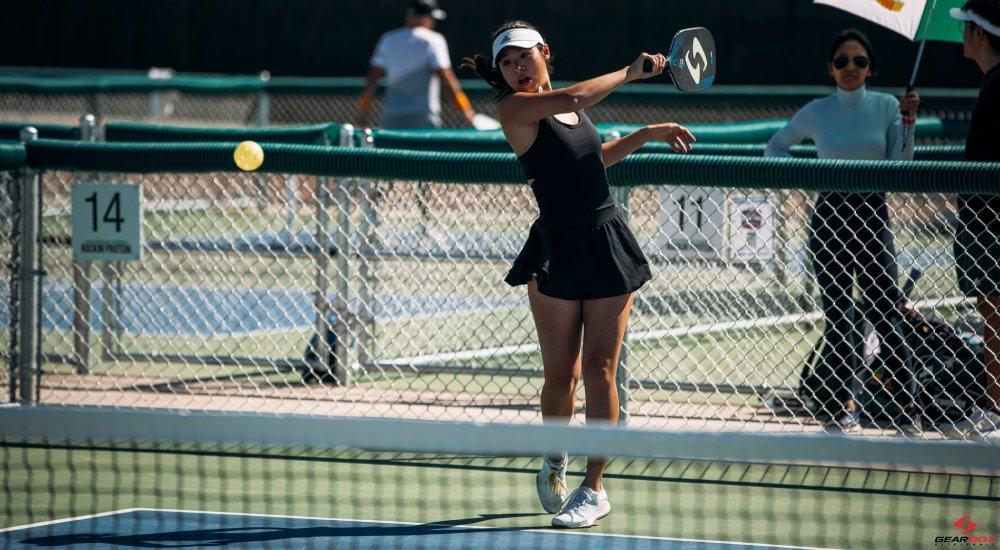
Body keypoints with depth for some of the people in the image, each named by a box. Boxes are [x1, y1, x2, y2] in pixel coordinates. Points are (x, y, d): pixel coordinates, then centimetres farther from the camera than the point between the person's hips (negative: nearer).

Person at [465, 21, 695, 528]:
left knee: (599, 371, -1)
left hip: (608, 243, 4)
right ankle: (554, 462, 27)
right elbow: (576, 98, -21)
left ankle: (594, 489, 3)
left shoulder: (568, 104, 14)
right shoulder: (514, 108, -6)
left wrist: (648, 134, 25)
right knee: (560, 375, -1)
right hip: (558, 249, -4)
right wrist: (631, 72, -9)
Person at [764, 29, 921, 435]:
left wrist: (907, 123, -16)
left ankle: (906, 409, -2)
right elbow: (774, 149, 16)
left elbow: (899, 167, -4)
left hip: (872, 215, 0)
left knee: (886, 312, -5)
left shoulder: (886, 106, 2)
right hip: (830, 216, 0)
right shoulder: (816, 112, 3)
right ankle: (841, 405, 8)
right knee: (838, 315, 2)